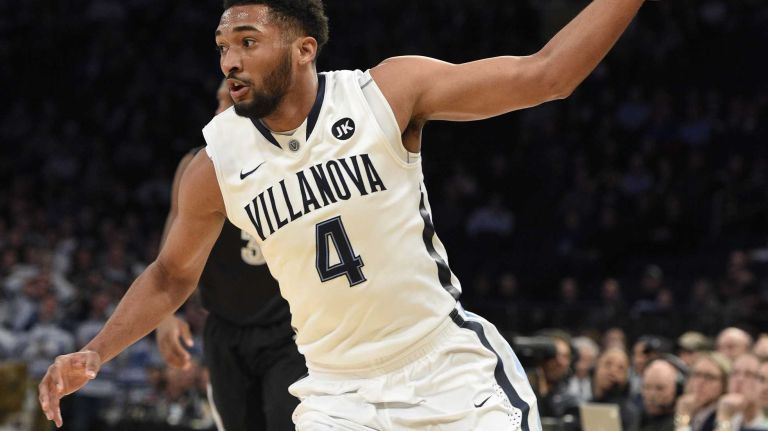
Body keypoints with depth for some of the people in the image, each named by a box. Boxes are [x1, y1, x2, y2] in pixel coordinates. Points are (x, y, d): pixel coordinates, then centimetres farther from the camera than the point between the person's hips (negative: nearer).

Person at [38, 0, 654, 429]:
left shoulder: (388, 92, -10)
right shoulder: (217, 164, -4)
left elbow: (545, 74, -10)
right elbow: (171, 276, 13)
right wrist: (95, 354, 2)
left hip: (455, 370, -1)